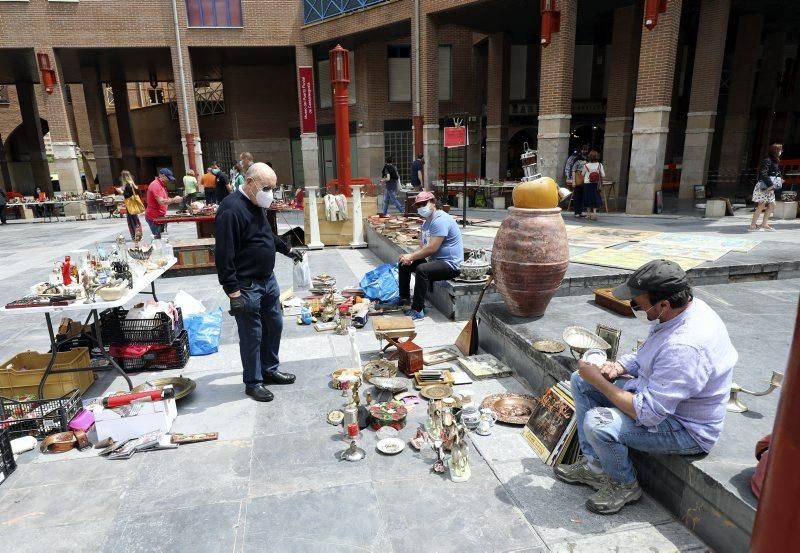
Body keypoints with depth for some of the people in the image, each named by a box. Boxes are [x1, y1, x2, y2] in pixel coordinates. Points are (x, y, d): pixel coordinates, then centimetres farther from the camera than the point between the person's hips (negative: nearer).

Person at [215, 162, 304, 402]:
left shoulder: (256, 205, 8)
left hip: (268, 280, 9)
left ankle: (269, 370, 35)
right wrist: (234, 292, -24)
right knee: (252, 335, 4)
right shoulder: (231, 209, -21)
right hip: (247, 286, -9)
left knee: (274, 325, 17)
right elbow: (224, 256, -24)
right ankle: (253, 382, 21)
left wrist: (287, 250, 34)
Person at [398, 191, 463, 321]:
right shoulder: (426, 223, 15)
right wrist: (409, 257, -9)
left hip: (450, 264, -11)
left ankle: (417, 311, -27)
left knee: (422, 270, -35)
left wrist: (411, 257, -16)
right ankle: (404, 299, 20)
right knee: (404, 264, 11)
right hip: (435, 260, 11)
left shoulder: (440, 220, -20)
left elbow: (432, 248, -26)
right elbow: (422, 247, 12)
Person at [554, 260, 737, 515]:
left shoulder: (686, 347, -37)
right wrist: (619, 366, -8)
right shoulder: (681, 309, -6)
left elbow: (647, 414, -33)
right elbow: (647, 357, 12)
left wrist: (599, 381, -23)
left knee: (598, 423, -29)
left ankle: (625, 485, 3)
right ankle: (594, 464, 12)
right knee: (580, 381, 5)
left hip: (687, 429, -10)